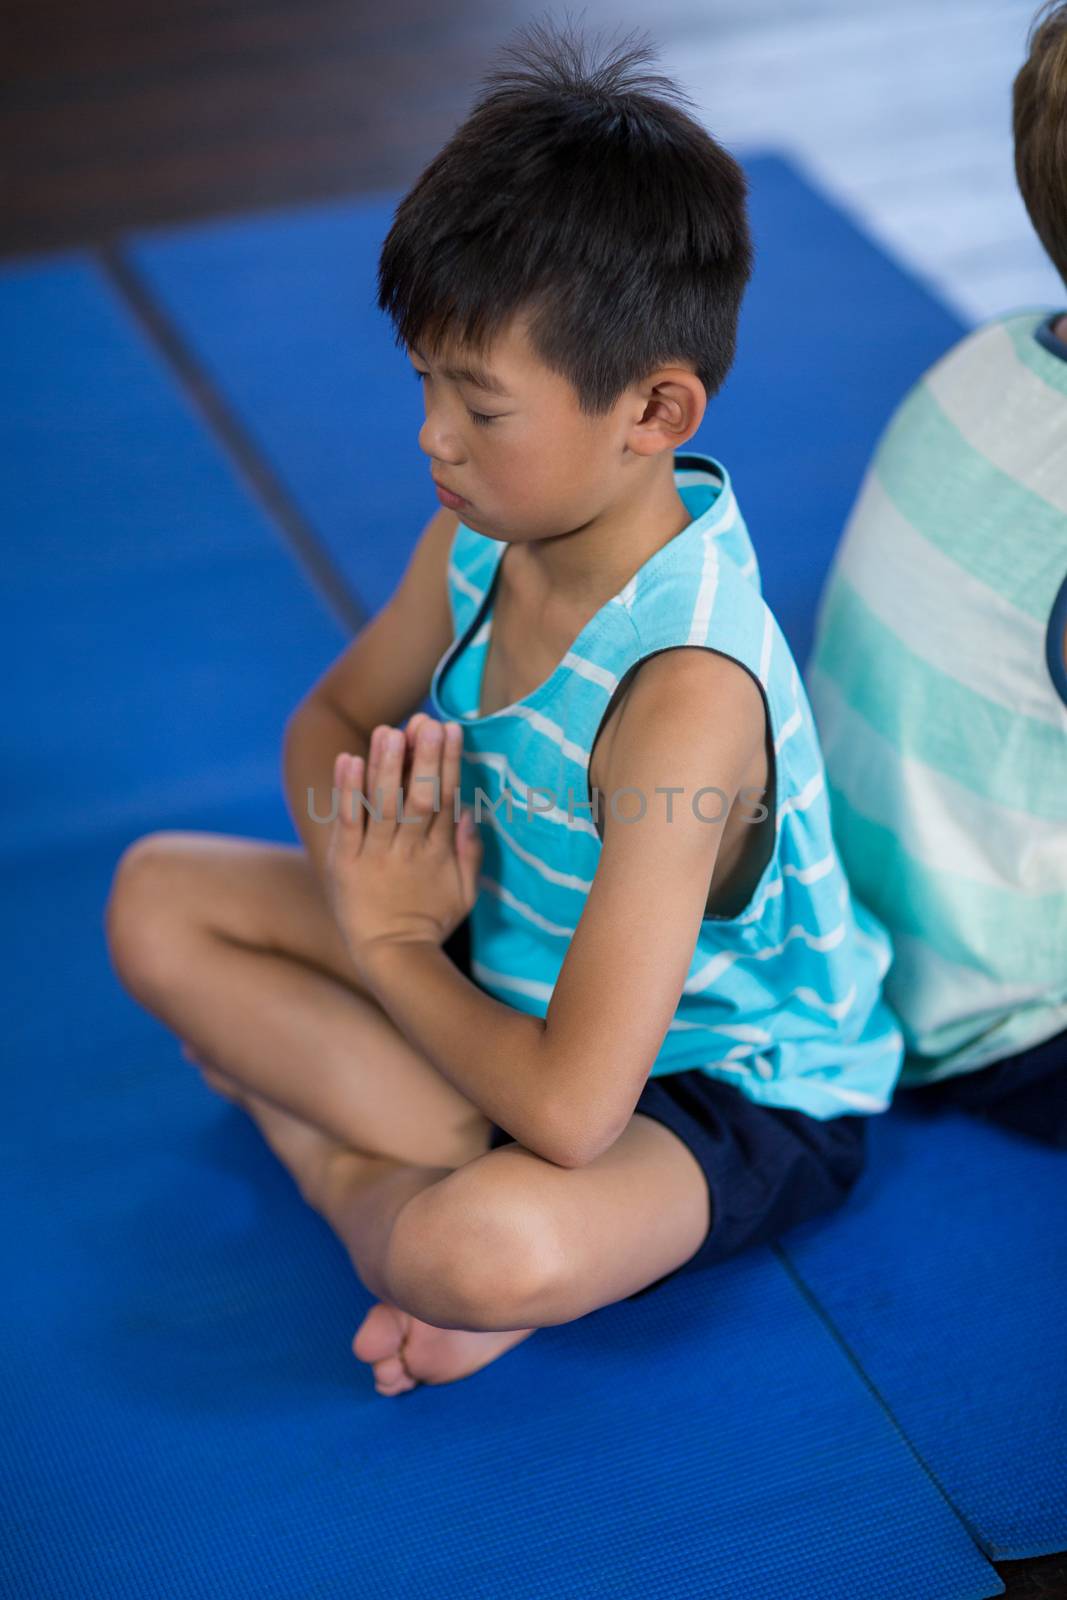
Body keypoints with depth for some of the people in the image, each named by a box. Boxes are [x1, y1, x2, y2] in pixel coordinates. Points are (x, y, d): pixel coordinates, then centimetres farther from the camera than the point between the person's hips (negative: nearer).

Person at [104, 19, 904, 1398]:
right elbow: (334, 716, 9)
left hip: (728, 1089, -8)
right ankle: (456, 1164, -12)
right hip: (515, 960, 9)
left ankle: (365, 1172, -5)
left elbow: (572, 1110, -37)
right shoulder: (490, 532, -11)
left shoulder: (686, 695, -35)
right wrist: (376, 869, -15)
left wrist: (388, 940, -18)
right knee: (157, 896, -1)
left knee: (488, 1252, -40)